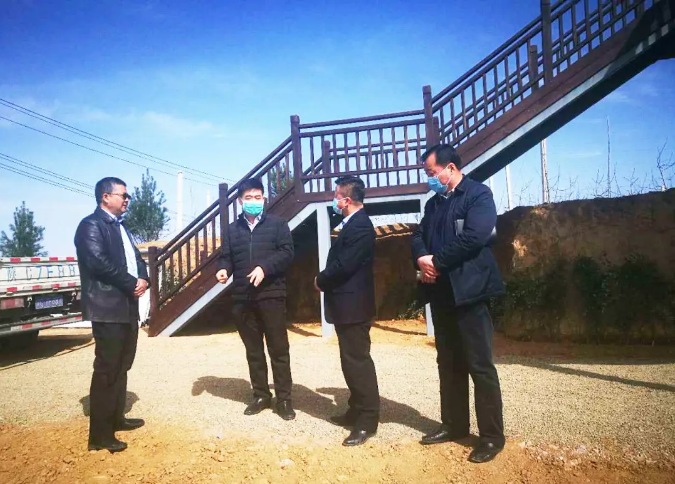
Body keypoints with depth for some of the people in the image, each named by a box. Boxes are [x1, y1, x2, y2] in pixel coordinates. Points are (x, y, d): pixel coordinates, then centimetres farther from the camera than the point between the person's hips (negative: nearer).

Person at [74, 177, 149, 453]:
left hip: (127, 306, 9)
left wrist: (142, 279, -4)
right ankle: (99, 435, 4)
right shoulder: (91, 225, -9)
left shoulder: (120, 226, 19)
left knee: (121, 366, 18)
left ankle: (116, 418, 32)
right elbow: (98, 262, -22)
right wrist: (132, 283, -17)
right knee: (106, 369, -5)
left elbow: (135, 257, 17)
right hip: (107, 308, -9)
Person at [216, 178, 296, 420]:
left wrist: (264, 268, -21)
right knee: (253, 350, 12)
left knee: (278, 349, 2)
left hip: (271, 295, -3)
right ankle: (261, 395, 25)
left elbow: (286, 253, -6)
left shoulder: (277, 224, 4)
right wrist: (224, 270, -11)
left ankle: (284, 398, 12)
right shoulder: (233, 229, 14)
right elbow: (226, 257, 12)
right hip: (242, 298, 4)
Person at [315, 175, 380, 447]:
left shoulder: (360, 226, -18)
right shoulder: (352, 224, 15)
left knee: (358, 362, -3)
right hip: (347, 305, 11)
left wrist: (321, 281, -8)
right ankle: (357, 411, 30)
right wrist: (325, 281, 1)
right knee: (351, 361, 17)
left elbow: (344, 265, -24)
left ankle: (367, 421, 7)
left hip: (353, 306, -11)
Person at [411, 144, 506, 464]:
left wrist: (437, 262, -14)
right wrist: (422, 259, -10)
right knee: (448, 363, 14)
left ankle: (492, 435, 12)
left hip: (468, 291, -7)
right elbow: (418, 236, 12)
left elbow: (474, 237, -20)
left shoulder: (479, 194, -6)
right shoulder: (433, 203, 17)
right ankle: (454, 425, 28)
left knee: (480, 365, -1)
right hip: (440, 293, 8)